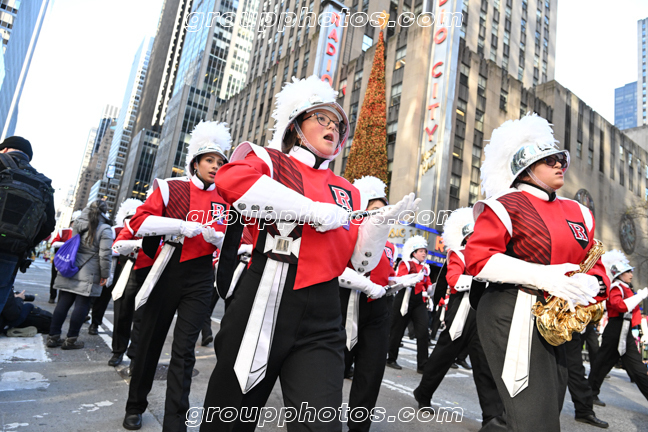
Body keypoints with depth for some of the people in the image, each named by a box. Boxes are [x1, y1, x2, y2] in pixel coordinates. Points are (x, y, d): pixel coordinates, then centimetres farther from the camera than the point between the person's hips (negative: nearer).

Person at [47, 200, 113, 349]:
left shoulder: (78, 225, 5)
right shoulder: (105, 229, -12)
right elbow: (105, 254, -15)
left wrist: (92, 206, 33)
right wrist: (105, 274, -6)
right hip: (88, 275, -6)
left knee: (63, 303, 11)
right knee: (81, 305, 3)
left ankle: (53, 336, 18)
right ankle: (71, 339, 9)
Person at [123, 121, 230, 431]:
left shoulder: (225, 199, 8)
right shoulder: (171, 188, 0)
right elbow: (139, 222, -10)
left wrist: (217, 236, -15)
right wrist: (183, 225, -21)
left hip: (200, 280, 1)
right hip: (166, 274, 0)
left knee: (184, 350, 0)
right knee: (150, 342, 14)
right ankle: (135, 407, 38)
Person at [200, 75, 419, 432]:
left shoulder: (347, 192, 14)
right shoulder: (269, 160, 4)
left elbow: (360, 262, 12)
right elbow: (230, 180, -21)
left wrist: (381, 223, -7)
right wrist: (317, 212, -17)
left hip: (321, 323, 3)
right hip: (262, 309, -2)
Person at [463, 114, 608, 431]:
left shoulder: (578, 214, 13)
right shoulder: (507, 205, -8)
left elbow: (594, 265, 15)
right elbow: (476, 258, -17)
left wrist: (590, 286, -10)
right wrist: (543, 276, -25)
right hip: (512, 319, -8)